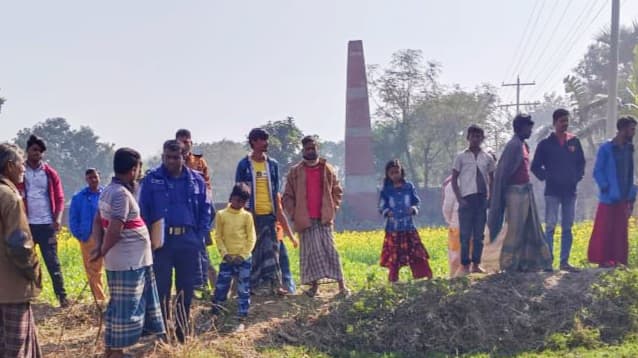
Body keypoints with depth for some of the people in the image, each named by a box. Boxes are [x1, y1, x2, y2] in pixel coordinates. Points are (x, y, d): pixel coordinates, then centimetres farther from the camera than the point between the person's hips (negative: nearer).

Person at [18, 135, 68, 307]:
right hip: (26, 224, 0)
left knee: (52, 261, 3)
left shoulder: (50, 173, 5)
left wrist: (58, 218, -10)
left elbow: (59, 198, 5)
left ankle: (62, 296, 7)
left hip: (46, 224, 0)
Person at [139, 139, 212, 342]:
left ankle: (183, 331, 21)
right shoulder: (152, 180, 0)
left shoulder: (195, 180, 7)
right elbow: (143, 211, 0)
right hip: (161, 241, -2)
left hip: (188, 241, 2)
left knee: (186, 287, 9)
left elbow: (206, 209, 10)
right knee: (161, 288, 2)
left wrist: (200, 236, 0)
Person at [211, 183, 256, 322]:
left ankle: (242, 315, 10)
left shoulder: (247, 216, 0)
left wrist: (243, 255, -9)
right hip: (227, 259, 0)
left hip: (244, 259, 0)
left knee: (244, 289, 3)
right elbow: (218, 236, 3)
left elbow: (251, 238, 1)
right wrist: (224, 253, -8)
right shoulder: (221, 215, 1)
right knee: (221, 287, 2)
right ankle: (214, 314, 19)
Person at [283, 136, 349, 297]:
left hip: (324, 218, 0)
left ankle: (341, 285, -3)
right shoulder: (295, 172, 4)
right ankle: (314, 284, 9)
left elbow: (337, 191, 15)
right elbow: (287, 196, 7)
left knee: (330, 250, -3)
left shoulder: (327, 169, 7)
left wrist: (333, 209, 5)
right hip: (305, 220, 0)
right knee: (310, 251, 1)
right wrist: (294, 215, -1)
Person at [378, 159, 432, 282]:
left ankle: (428, 276, 6)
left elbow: (416, 202, 10)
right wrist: (387, 212, -17)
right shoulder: (386, 190, 3)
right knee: (394, 256, 1)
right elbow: (381, 207, 5)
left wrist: (413, 209, -12)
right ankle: (393, 280, 10)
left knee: (417, 253, 0)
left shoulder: (409, 187, 6)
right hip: (393, 228, -1)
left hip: (408, 226, 1)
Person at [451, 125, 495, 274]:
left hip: (482, 198, 3)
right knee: (465, 234, -3)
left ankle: (476, 264, 11)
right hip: (467, 198, -3)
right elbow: (454, 179, 2)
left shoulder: (487, 158, 10)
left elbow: (492, 179, 17)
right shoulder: (461, 157, 3)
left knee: (479, 234, 5)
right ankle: (465, 265, 2)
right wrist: (459, 199, -6)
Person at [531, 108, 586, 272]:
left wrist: (578, 177, 1)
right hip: (552, 191, -3)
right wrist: (546, 177, -6)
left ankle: (564, 261, 10)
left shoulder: (574, 141, 8)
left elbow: (581, 162, 15)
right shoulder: (545, 144, 0)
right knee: (550, 227, -6)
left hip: (570, 191, 3)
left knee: (567, 228, 6)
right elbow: (535, 166, 4)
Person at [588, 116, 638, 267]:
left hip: (623, 199, 6)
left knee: (621, 231, 7)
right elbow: (597, 172, -8)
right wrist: (606, 188, -16)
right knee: (604, 231, -2)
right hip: (609, 198, -6)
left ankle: (617, 260, 13)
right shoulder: (606, 148, -7)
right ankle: (603, 260, 3)